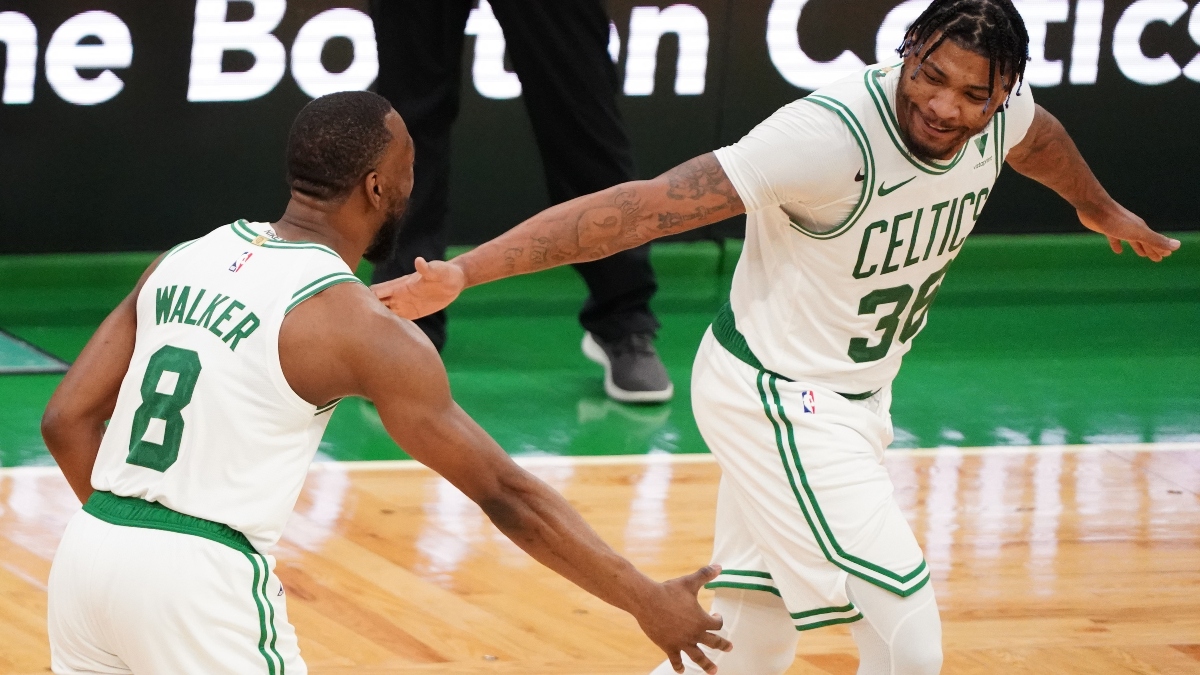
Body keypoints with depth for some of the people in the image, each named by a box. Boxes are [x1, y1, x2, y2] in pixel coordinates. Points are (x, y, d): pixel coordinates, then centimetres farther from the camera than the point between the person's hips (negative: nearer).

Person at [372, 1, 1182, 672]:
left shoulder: (999, 113, -9)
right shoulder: (831, 135, -31)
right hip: (775, 399, -8)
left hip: (851, 400, 8)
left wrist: (1099, 207, 42)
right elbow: (645, 205, -34)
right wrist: (464, 271, -41)